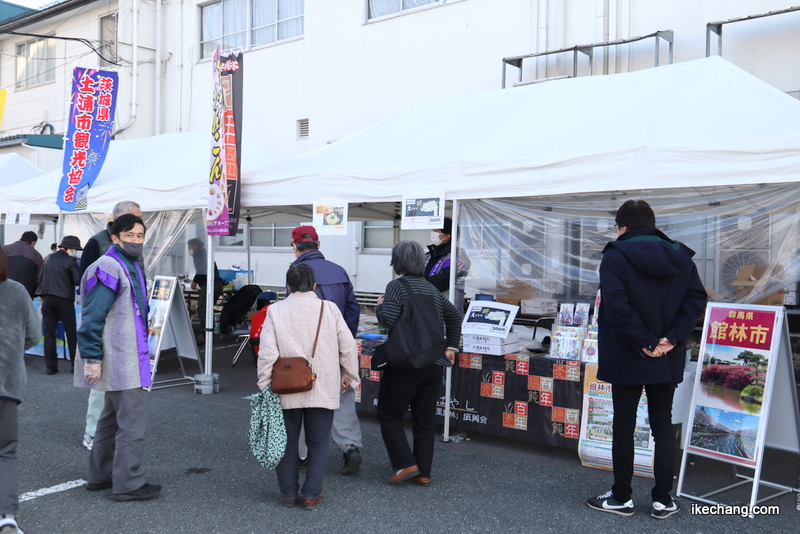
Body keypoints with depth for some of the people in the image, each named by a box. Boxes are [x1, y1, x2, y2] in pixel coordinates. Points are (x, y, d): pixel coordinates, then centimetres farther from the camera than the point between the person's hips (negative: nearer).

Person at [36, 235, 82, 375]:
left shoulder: (48, 258, 9)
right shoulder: (70, 260, -10)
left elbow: (41, 277, 13)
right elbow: (78, 281, -12)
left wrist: (43, 296, 19)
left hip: (47, 299, 5)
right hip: (64, 299, -5)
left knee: (49, 333, 6)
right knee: (71, 333, 5)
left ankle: (50, 366, 6)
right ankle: (75, 364, 7)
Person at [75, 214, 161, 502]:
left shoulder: (131, 266, 15)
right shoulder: (109, 268, -16)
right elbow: (93, 317, -20)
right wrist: (92, 358, -22)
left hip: (129, 357, 11)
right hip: (119, 359, -11)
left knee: (113, 418, 18)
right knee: (132, 420, -7)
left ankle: (100, 476, 29)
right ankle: (128, 484, 1)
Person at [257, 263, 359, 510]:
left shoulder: (275, 311, -6)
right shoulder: (330, 309, -4)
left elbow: (267, 353, -8)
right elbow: (348, 347, 0)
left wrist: (264, 385, 1)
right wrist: (349, 376, 14)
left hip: (286, 390, 0)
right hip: (323, 389, 0)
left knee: (287, 441, 15)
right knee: (318, 443, 12)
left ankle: (288, 493, 24)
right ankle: (311, 495, 14)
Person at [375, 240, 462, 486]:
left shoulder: (397, 286, -9)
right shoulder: (432, 288, 13)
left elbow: (389, 319, -21)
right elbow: (454, 315, 18)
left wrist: (380, 307, -1)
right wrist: (451, 347, 19)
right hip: (433, 363, 7)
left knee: (389, 415, 6)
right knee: (424, 420, 11)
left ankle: (405, 463, -2)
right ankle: (423, 472, 14)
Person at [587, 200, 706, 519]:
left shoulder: (616, 255, -10)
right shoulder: (680, 257, 5)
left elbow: (616, 303, -22)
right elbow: (697, 299, -3)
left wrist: (643, 342, -17)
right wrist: (671, 338, -9)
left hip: (627, 359, -4)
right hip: (668, 360, 4)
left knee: (624, 427, 6)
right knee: (663, 426, 13)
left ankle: (621, 498, 15)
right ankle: (663, 500, 17)